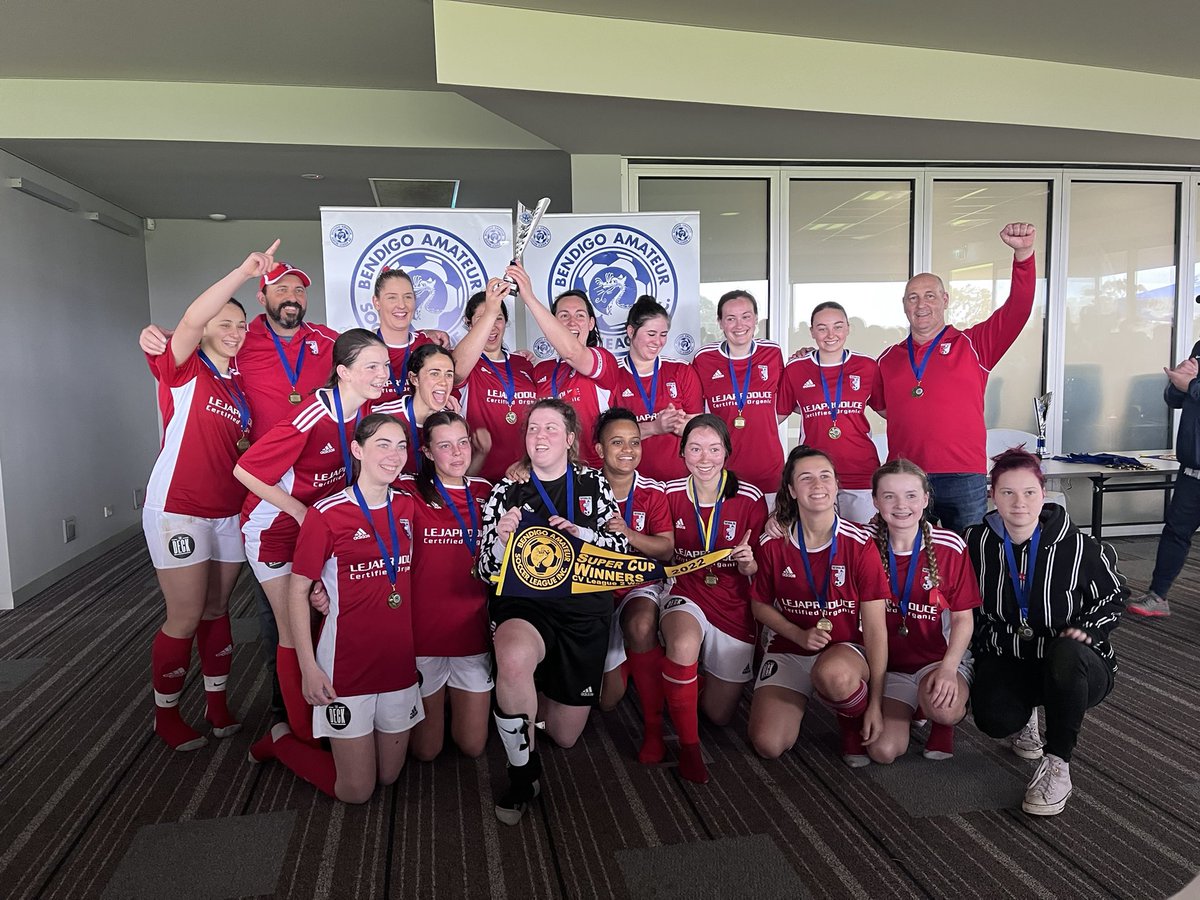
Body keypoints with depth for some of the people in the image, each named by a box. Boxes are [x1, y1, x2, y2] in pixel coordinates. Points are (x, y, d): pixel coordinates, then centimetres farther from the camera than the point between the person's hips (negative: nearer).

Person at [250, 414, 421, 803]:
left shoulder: (406, 506, 2)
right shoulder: (326, 514, -14)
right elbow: (298, 591, -10)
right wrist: (309, 668, -13)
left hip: (399, 661, 5)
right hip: (347, 666, -5)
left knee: (389, 775, 17)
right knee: (356, 791, 5)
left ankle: (338, 739, 43)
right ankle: (281, 740, 28)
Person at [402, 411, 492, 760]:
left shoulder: (484, 493, 4)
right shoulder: (409, 493, -8)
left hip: (471, 630, 3)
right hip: (422, 630, -3)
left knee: (472, 746, 11)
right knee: (425, 750, 9)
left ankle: (456, 696, 39)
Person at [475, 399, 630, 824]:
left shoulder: (594, 484, 5)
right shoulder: (507, 492, 2)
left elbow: (621, 546, 2)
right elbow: (485, 570, 1)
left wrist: (581, 533, -16)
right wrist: (502, 539, -21)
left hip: (584, 609, 2)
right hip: (523, 604, -2)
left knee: (565, 735, 9)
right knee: (514, 658, -40)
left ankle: (537, 699, 46)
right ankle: (523, 772, -15)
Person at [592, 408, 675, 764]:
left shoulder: (652, 492, -3)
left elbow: (666, 549, -9)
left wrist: (629, 534, -27)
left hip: (640, 586, 0)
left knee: (641, 625, -39)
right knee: (607, 699, 1)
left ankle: (654, 724, -21)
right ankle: (617, 660, 41)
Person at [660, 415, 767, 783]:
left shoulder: (750, 499, -11)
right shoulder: (670, 494, -8)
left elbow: (757, 568, -2)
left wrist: (748, 563, -24)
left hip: (734, 605, 1)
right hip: (685, 594, 0)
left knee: (719, 714, 9)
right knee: (684, 644, -38)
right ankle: (688, 746, -17)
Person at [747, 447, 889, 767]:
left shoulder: (859, 544, -10)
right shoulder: (773, 545, -5)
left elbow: (875, 627, -9)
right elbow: (760, 605, 8)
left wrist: (876, 702, -13)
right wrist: (800, 635, -11)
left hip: (846, 650, -1)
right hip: (788, 650, 2)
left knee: (833, 674, -40)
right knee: (768, 745, -20)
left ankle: (855, 722, -3)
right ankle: (796, 699, 15)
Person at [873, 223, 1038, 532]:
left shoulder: (973, 345, 4)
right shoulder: (888, 359, 13)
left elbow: (1017, 310, -7)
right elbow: (880, 405, 24)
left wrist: (1023, 253, -21)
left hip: (963, 478, -2)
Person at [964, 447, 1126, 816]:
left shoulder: (1076, 547, -13)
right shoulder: (977, 543, -6)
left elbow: (1113, 597, 4)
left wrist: (1085, 628, -13)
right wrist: (976, 656, 4)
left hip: (1074, 666, -2)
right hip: (1007, 660, 2)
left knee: (1066, 653, -39)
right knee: (994, 719, -28)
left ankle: (1057, 765, -19)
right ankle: (1029, 712, 16)